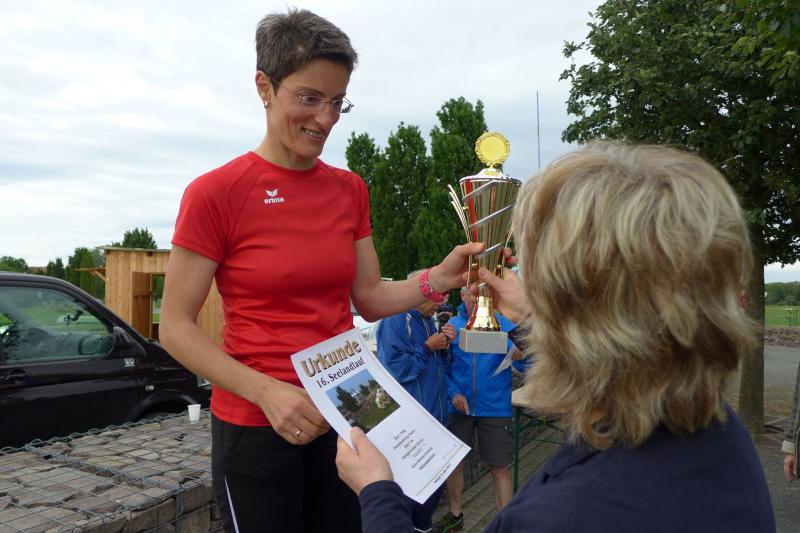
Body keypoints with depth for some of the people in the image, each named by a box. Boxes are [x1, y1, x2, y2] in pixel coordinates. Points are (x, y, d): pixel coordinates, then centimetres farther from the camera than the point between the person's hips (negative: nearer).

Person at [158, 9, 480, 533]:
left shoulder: (350, 189, 2)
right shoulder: (214, 193, -12)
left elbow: (369, 298, 7)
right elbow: (176, 327, -10)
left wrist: (438, 278, -10)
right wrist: (267, 392, -21)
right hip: (255, 424, -4)